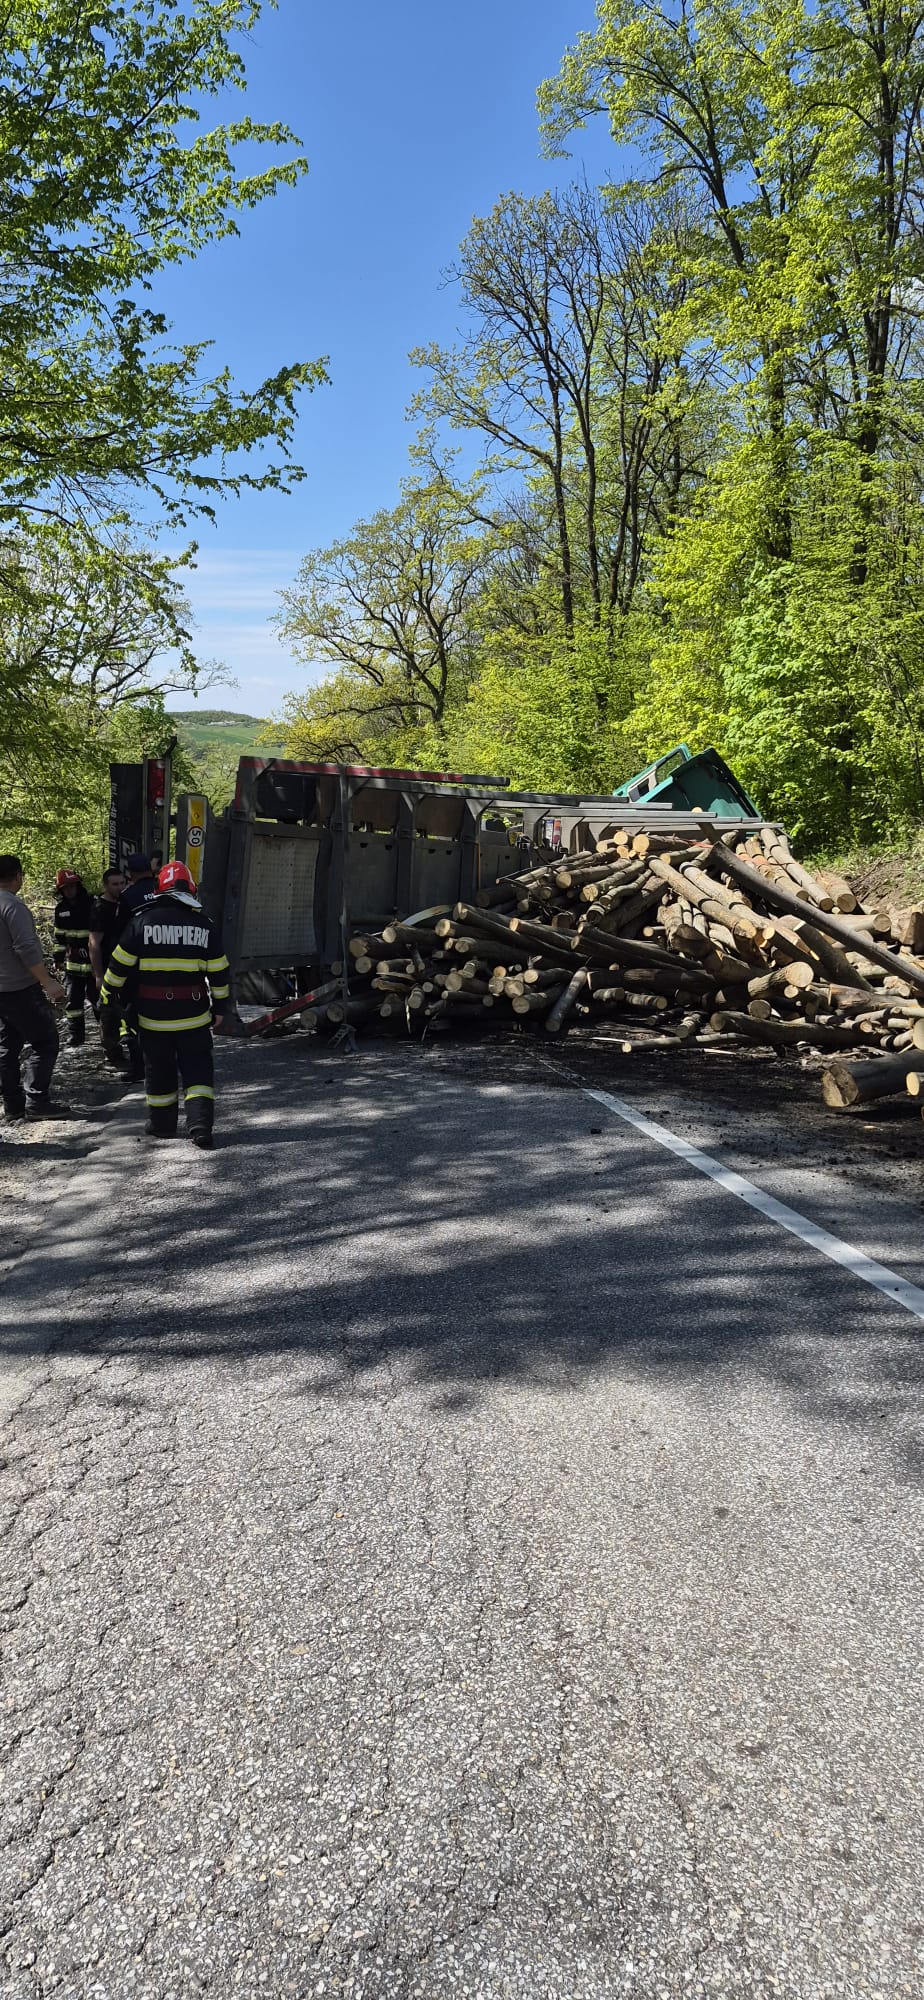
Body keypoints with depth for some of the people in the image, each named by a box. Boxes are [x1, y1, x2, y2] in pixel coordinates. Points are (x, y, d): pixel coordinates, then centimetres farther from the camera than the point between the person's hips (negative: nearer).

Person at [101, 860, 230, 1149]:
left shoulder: (143, 920, -4)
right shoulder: (204, 924, 1)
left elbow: (120, 964, -1)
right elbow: (218, 971, 5)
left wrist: (109, 992, 14)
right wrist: (218, 1006, 15)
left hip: (154, 1014, -1)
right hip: (194, 1014, 1)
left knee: (159, 1070, 13)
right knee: (197, 1069, 7)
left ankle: (163, 1124, 23)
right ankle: (200, 1125, -5)